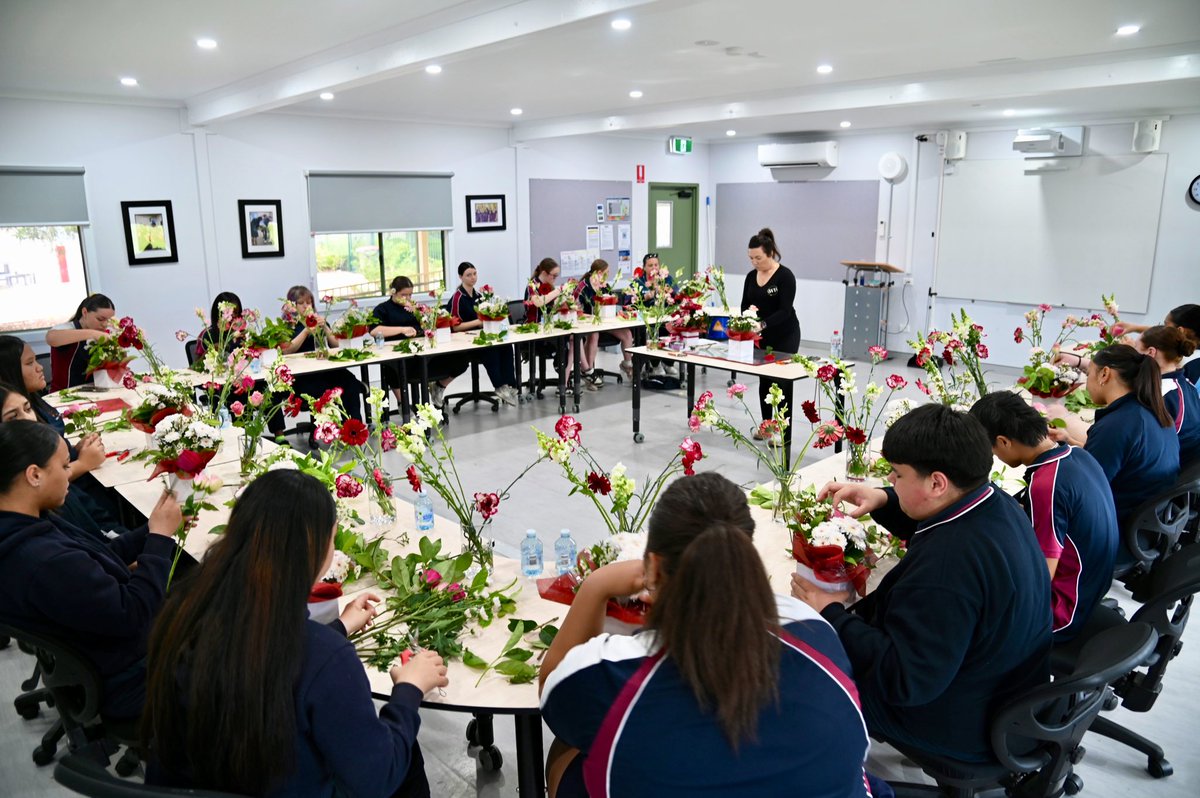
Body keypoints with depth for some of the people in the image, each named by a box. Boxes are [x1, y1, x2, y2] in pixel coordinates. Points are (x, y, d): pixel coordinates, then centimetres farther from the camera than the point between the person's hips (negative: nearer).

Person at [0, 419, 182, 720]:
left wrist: (151, 532, -6)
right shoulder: (44, 563, -38)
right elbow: (134, 615, -30)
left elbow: (97, 558, 5)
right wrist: (160, 537, -21)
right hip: (126, 679, -8)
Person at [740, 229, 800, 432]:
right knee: (764, 381, 11)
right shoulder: (751, 277, 2)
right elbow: (744, 305, 4)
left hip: (785, 337, -6)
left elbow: (785, 310, -24)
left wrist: (763, 324, -36)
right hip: (762, 337, 6)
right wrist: (750, 310, -19)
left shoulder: (785, 276, -18)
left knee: (782, 382, -4)